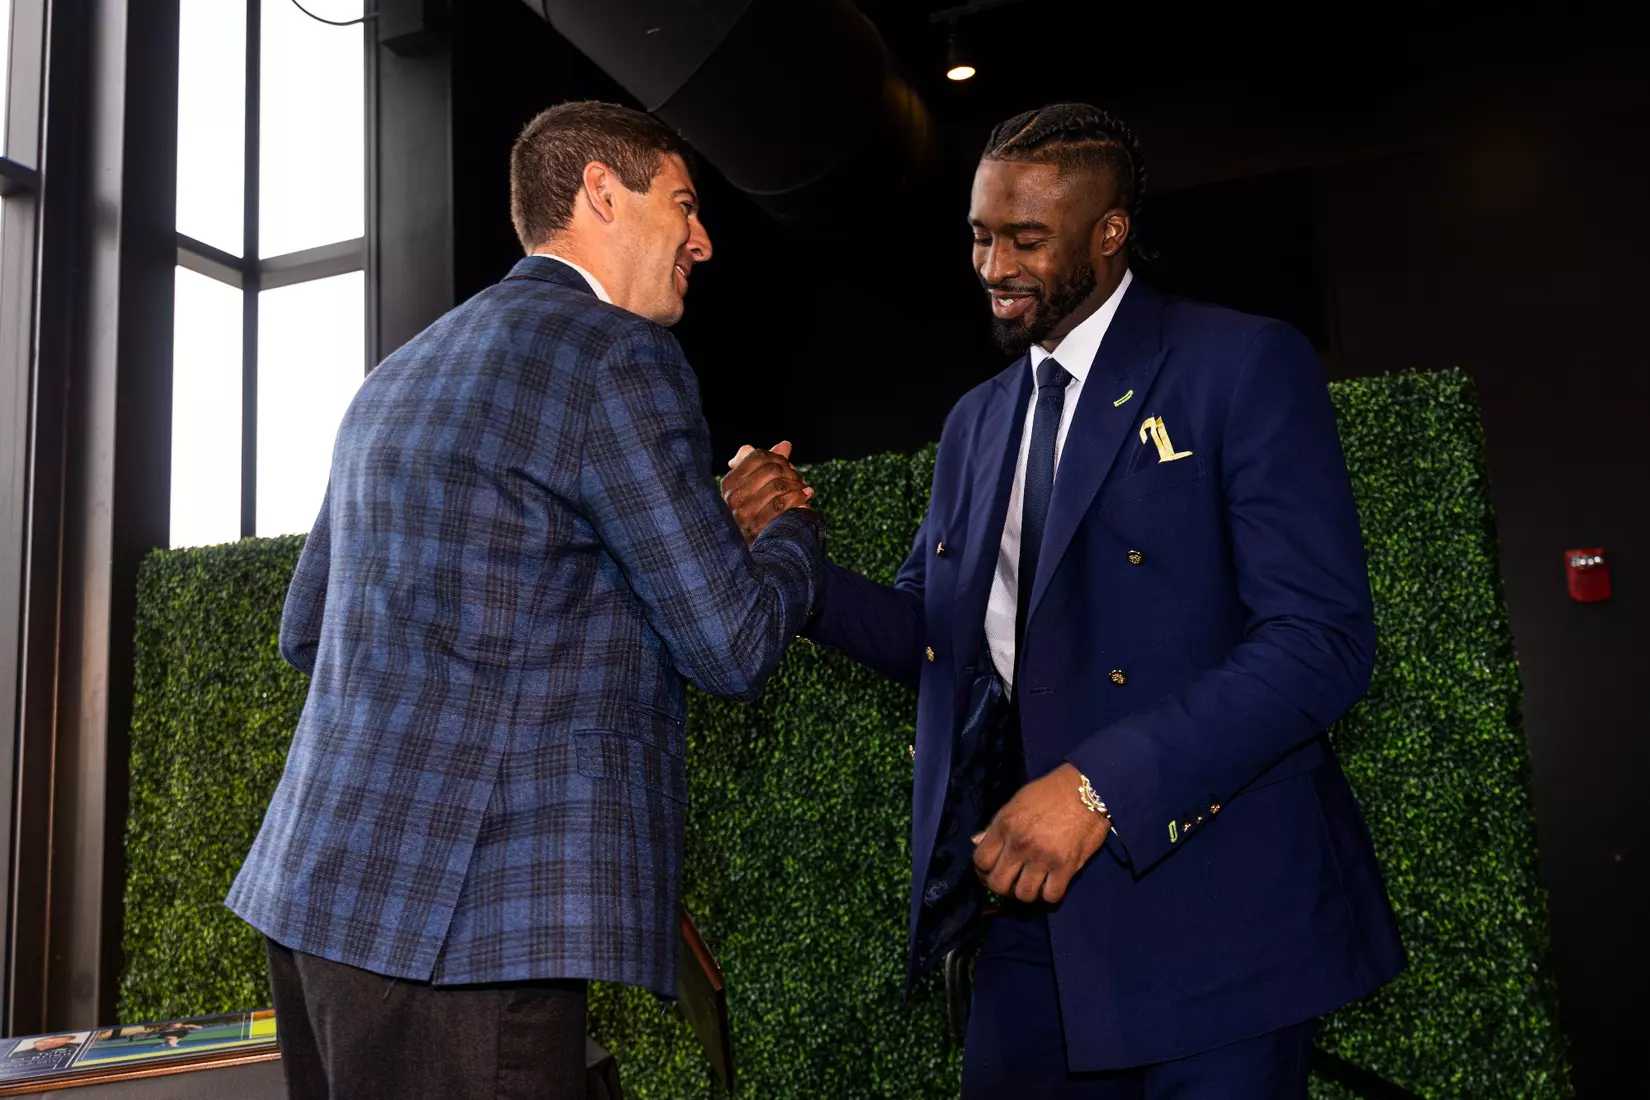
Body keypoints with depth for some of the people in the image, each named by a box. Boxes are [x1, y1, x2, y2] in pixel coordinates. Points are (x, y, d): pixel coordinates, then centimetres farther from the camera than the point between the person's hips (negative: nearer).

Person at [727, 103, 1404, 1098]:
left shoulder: (1244, 367, -7)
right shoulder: (976, 424, 14)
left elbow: (1323, 638, -16)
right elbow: (935, 633, 14)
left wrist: (1101, 787, -24)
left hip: (1206, 900, -5)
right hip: (1028, 899, 6)